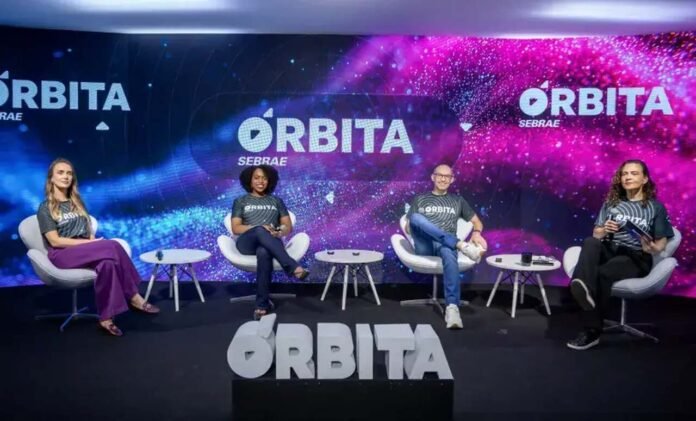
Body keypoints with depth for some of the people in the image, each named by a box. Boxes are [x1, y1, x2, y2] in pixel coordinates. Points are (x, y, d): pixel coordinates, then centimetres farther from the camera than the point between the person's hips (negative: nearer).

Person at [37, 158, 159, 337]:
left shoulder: (77, 203, 22)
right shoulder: (45, 208, 3)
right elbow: (55, 241, -8)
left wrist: (93, 242, -8)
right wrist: (88, 242, -16)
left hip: (84, 252, 5)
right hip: (62, 255, -5)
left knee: (107, 262, -33)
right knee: (113, 246, -30)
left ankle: (106, 318, -33)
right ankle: (133, 297, -25)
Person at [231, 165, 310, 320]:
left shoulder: (276, 201, 24)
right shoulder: (240, 201, 20)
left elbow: (288, 227, 16)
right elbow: (236, 228, 5)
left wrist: (279, 232, -10)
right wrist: (260, 228, -12)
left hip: (269, 242, 1)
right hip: (247, 243, -1)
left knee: (263, 252, -40)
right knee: (260, 231, -40)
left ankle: (262, 304, -40)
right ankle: (293, 267, -49)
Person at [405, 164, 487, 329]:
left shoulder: (457, 201, 25)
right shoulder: (419, 199, 21)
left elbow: (477, 221, 24)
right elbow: (408, 227, 14)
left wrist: (476, 233, 1)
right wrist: (419, 229, -8)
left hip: (445, 244, 0)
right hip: (424, 247, 0)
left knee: (448, 252, -40)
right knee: (416, 217, -32)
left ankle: (452, 307, -52)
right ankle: (461, 245, -39)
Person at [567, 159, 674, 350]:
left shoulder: (656, 207, 11)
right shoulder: (611, 203, 19)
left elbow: (661, 244, 8)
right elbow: (596, 234, 12)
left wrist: (651, 247, -16)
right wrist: (604, 231, -12)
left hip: (636, 258, -2)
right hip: (610, 250, 3)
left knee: (602, 273, -34)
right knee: (590, 242, -34)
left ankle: (591, 331, -28)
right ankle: (583, 287, -62)